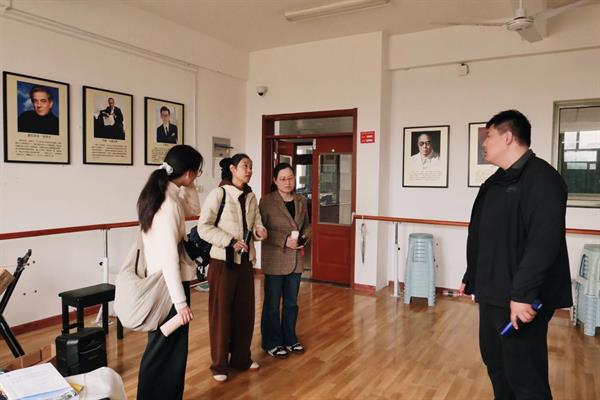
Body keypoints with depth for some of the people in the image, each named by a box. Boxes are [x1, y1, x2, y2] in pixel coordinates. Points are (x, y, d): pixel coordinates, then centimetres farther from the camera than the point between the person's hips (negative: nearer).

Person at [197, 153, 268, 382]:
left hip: (246, 261, 6)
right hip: (223, 261, -6)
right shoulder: (218, 194, -11)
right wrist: (230, 242, -20)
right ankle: (220, 364, 20)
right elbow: (203, 227, -14)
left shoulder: (251, 197, 7)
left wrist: (259, 231, -8)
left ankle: (241, 358, 31)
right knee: (221, 312, 5)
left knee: (245, 310, 13)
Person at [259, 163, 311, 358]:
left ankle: (289, 339, 32)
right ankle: (272, 343, 23)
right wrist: (285, 240, -20)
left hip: (296, 259, 5)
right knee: (272, 304, 7)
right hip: (275, 260, -5)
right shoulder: (266, 201, -9)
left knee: (291, 302, 16)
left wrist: (305, 237, -5)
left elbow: (307, 225, 16)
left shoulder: (301, 201, 7)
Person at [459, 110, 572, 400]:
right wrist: (471, 278, 21)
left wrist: (523, 294, -27)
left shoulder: (541, 178, -15)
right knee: (496, 365, 19)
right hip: (492, 294, 9)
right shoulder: (496, 182, 14)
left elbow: (544, 241, -24)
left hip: (520, 299, -9)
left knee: (525, 377, 1)